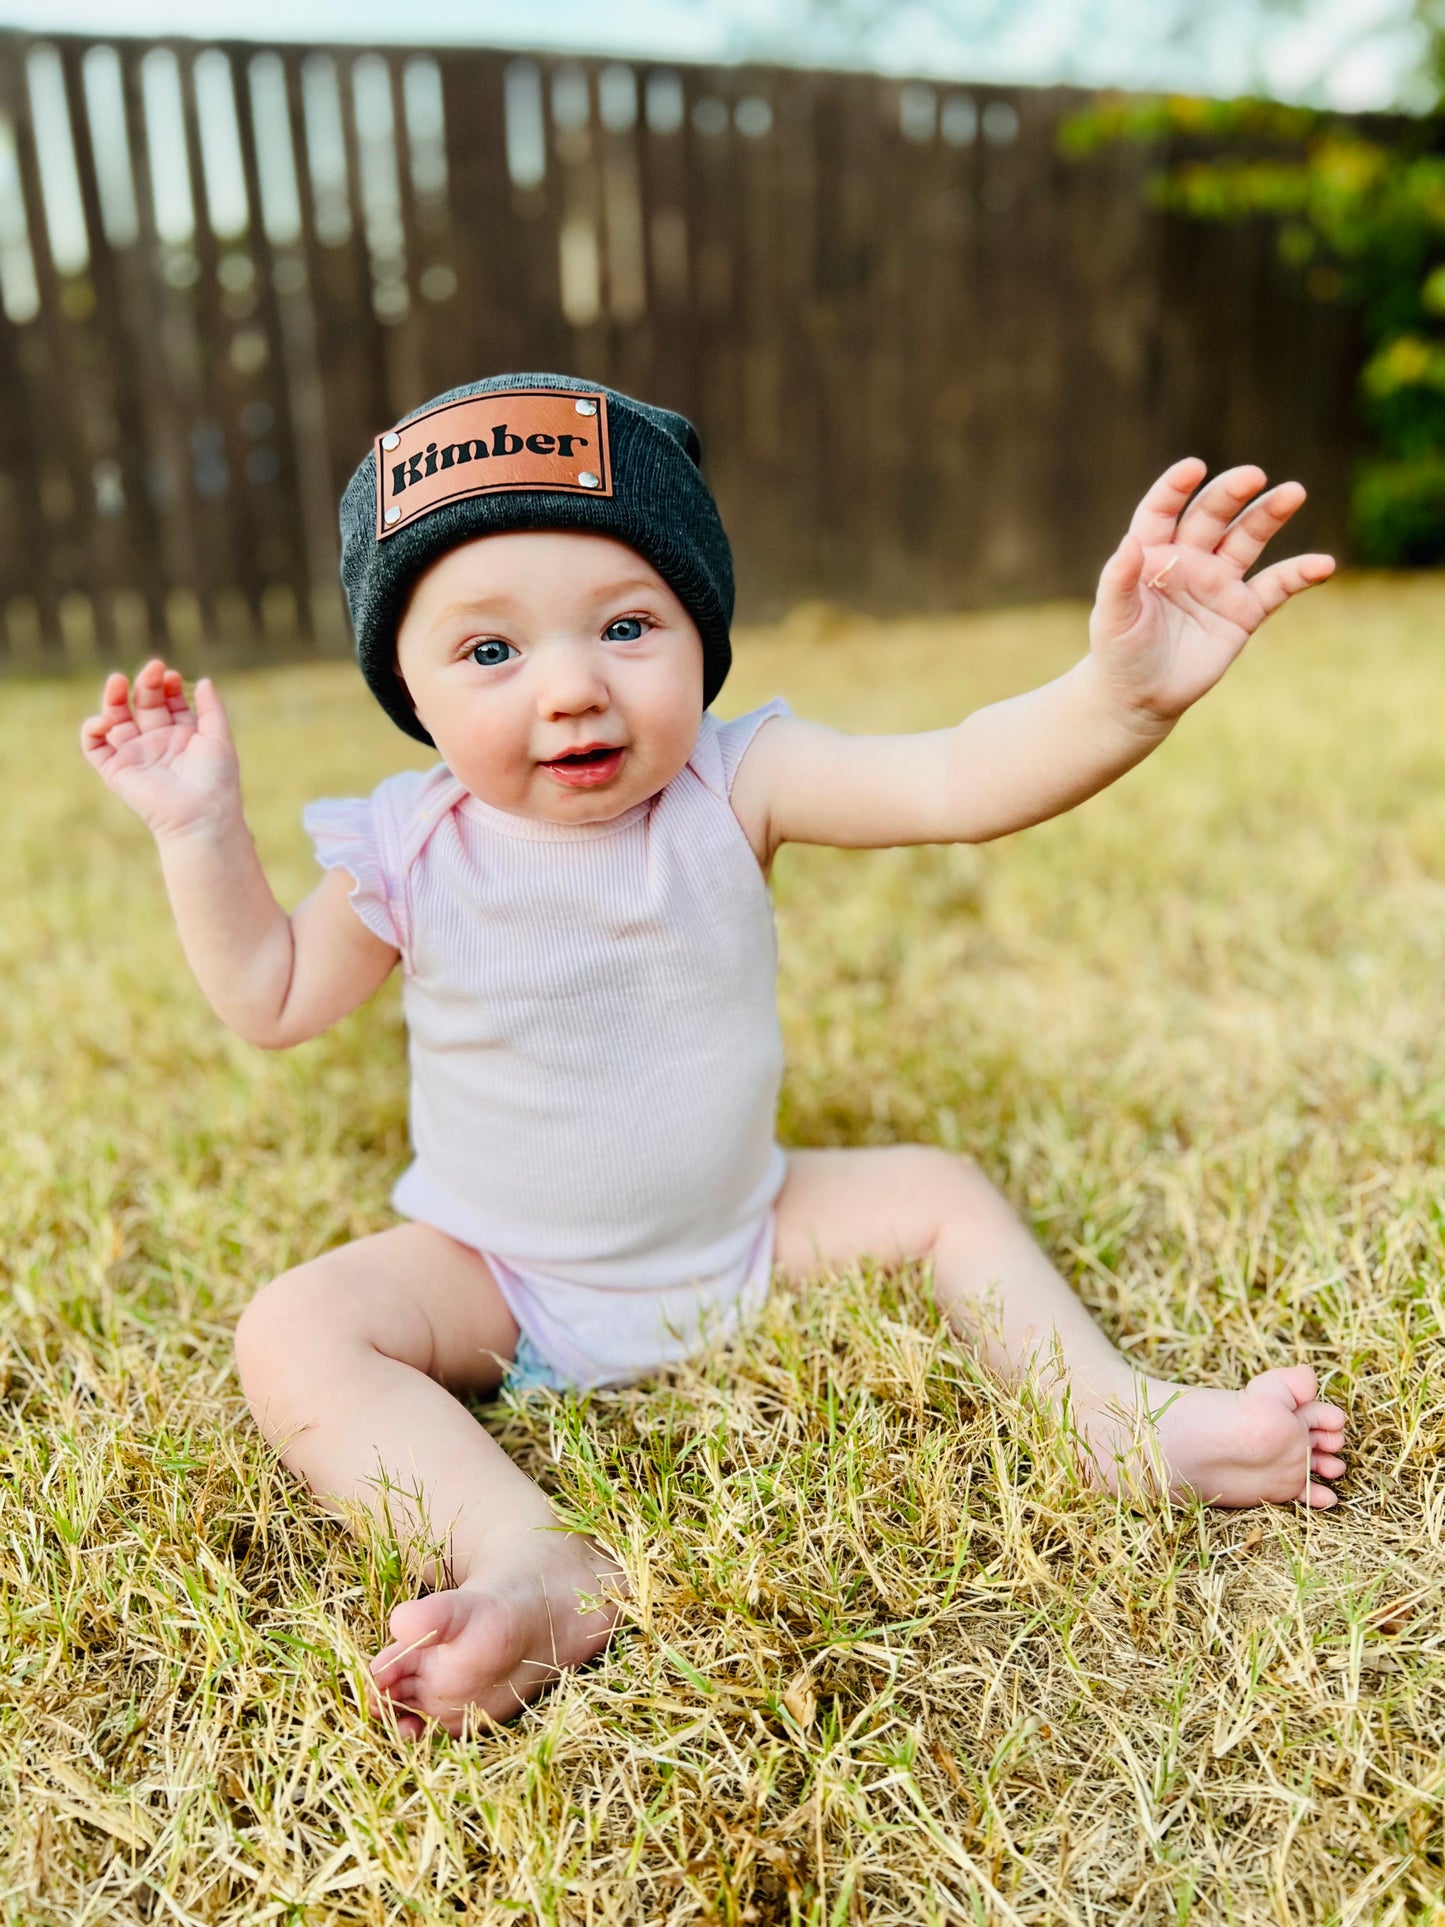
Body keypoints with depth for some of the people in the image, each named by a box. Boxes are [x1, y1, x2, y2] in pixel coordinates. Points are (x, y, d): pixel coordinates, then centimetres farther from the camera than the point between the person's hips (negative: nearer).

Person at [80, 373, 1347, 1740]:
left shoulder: (733, 786, -16)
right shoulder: (409, 851, -15)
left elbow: (957, 782, -29)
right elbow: (272, 1003, 0)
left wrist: (1123, 690, -46)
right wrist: (201, 831, -10)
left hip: (744, 1234, 2)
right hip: (501, 1277, -1)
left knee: (937, 1192, -7)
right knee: (290, 1336, -24)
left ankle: (1122, 1420, -2)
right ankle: (535, 1566, -36)